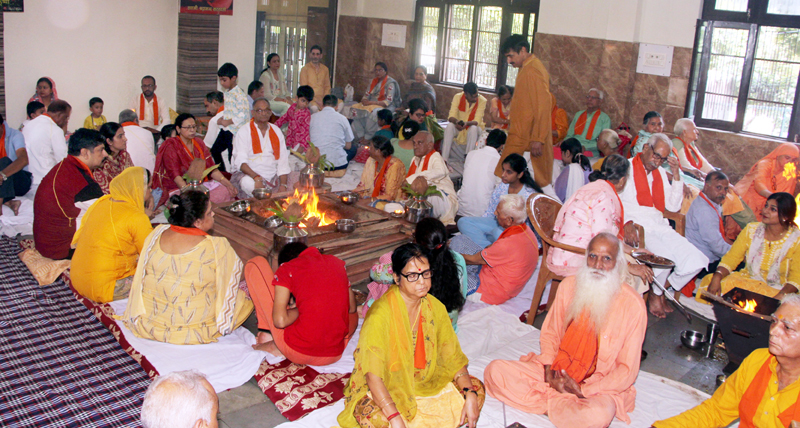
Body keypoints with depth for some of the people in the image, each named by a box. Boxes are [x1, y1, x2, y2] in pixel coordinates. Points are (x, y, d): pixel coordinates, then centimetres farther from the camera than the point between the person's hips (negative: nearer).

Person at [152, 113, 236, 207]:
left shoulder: (199, 144, 15)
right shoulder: (171, 147, -4)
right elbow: (175, 175, -16)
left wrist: (228, 184, -6)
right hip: (177, 189, -6)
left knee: (225, 192, -18)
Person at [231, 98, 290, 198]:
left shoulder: (276, 131, 14)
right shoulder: (244, 132, 0)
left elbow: (283, 161, 8)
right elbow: (240, 161, -14)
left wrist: (283, 185, -7)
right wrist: (256, 178, -31)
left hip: (272, 178, 4)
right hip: (248, 174, -3)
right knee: (248, 183, -38)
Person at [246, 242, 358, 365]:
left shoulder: (286, 268, -1)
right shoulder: (337, 263, 11)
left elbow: (280, 320, -13)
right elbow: (351, 309, 20)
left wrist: (299, 310, 7)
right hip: (335, 355, 3)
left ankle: (274, 345, 12)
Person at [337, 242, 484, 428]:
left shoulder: (435, 307, -5)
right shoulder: (381, 315, -24)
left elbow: (452, 356, -1)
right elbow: (373, 376, -28)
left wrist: (470, 394, -17)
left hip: (426, 383, 6)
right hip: (386, 390, -6)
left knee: (476, 388, -9)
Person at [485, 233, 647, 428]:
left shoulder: (632, 304, -12)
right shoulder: (569, 286, 0)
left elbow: (627, 370, -8)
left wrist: (583, 391, -17)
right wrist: (549, 368, -7)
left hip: (599, 387, -4)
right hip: (557, 373, 4)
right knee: (494, 370, -16)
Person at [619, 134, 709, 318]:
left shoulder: (660, 173, 20)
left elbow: (673, 206, 15)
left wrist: (676, 175, 7)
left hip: (660, 227, 6)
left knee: (696, 261, -13)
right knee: (665, 259, -31)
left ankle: (663, 289, 13)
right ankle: (655, 294, 2)